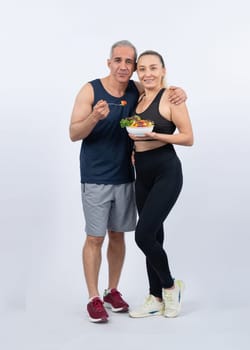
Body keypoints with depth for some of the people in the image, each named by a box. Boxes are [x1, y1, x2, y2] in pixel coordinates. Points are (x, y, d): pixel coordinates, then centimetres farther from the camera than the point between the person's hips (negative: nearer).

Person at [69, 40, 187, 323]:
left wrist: (179, 92, -7)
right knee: (95, 238, -1)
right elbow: (73, 134, -10)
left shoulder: (137, 90, 1)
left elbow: (163, 88, 17)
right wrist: (95, 117, -30)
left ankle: (112, 291, 25)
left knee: (117, 235, 11)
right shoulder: (90, 90, -9)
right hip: (95, 178, -4)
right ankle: (94, 299, 9)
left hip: (124, 177, 4)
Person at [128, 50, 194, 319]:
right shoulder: (139, 98, 12)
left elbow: (188, 138, -11)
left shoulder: (170, 96, -8)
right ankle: (156, 299, 21)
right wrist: (133, 150, 5)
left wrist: (154, 136, -21)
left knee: (143, 235, -13)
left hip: (166, 172, -7)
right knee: (152, 236, 11)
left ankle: (170, 286, 11)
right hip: (142, 174, 7)